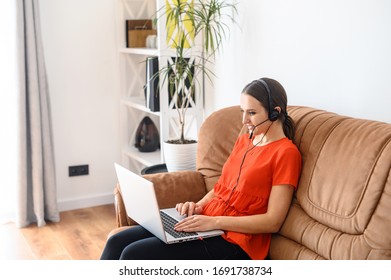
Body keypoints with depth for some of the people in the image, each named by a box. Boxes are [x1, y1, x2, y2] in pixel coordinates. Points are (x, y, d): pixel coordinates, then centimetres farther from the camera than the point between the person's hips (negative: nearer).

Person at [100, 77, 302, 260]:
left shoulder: (286, 153, -10)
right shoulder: (244, 140, 14)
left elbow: (273, 221, -14)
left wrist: (214, 221, -20)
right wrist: (198, 206, 0)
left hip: (234, 242, -8)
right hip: (207, 222, 8)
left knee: (133, 255, -18)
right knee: (117, 242, -4)